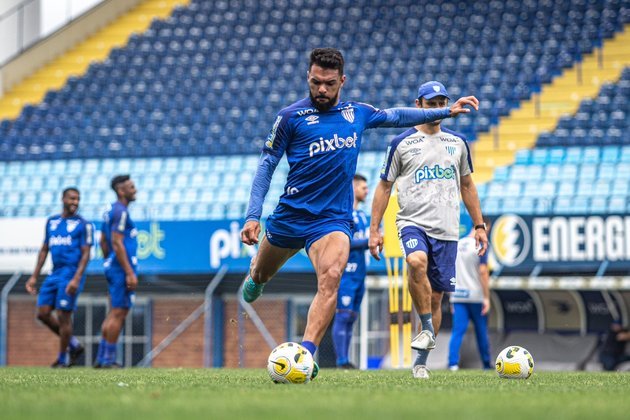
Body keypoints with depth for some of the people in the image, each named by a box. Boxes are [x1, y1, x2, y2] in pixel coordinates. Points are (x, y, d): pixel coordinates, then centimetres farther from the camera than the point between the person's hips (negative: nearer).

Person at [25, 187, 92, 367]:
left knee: (63, 316, -6)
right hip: (54, 274, 7)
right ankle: (74, 345, 16)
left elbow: (85, 254, -7)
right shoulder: (52, 222, 15)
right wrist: (34, 276, 15)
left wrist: (76, 279, -18)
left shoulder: (83, 224, -3)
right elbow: (44, 250, 20)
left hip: (71, 274, -6)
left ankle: (63, 359, 7)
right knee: (43, 313, 2)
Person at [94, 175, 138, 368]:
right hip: (122, 268, -10)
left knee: (115, 314, 13)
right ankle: (108, 359, -5)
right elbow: (117, 243, -19)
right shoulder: (121, 212, -13)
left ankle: (101, 358, 14)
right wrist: (129, 273, -20)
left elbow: (103, 242, 22)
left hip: (113, 267, 10)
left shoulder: (111, 211, 17)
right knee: (118, 313, -6)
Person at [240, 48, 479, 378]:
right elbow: (267, 164, -1)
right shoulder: (292, 116, -4)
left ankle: (306, 355, -34)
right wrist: (253, 215, -8)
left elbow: (396, 116, 25)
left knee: (331, 277, -26)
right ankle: (254, 279, 58)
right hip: (290, 214, 0)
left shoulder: (357, 113, 8)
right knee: (261, 276, 18)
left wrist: (446, 112, 23)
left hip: (333, 219, 0)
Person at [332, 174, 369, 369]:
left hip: (359, 273, 9)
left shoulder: (362, 215, 18)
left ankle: (345, 360, 10)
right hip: (346, 273, -9)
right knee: (343, 315, -11)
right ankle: (342, 360, -13)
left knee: (352, 317, 8)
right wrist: (368, 241, -17)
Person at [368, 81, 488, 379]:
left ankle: (421, 362, 14)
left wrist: (479, 225, 15)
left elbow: (467, 186, 21)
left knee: (436, 296, 3)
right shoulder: (402, 144, 2)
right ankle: (427, 329, -21)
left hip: (447, 231, 3)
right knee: (416, 262, -36)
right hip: (412, 223, -3)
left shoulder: (457, 142, 12)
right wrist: (374, 229, -1)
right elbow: (384, 187, 6)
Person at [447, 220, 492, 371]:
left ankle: (453, 363, -17)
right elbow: (483, 272, -14)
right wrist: (486, 297, -12)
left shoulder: (456, 245, 10)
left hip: (458, 296, 4)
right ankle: (486, 364, 18)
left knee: (457, 331, -2)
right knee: (481, 331, 9)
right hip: (476, 296, -4)